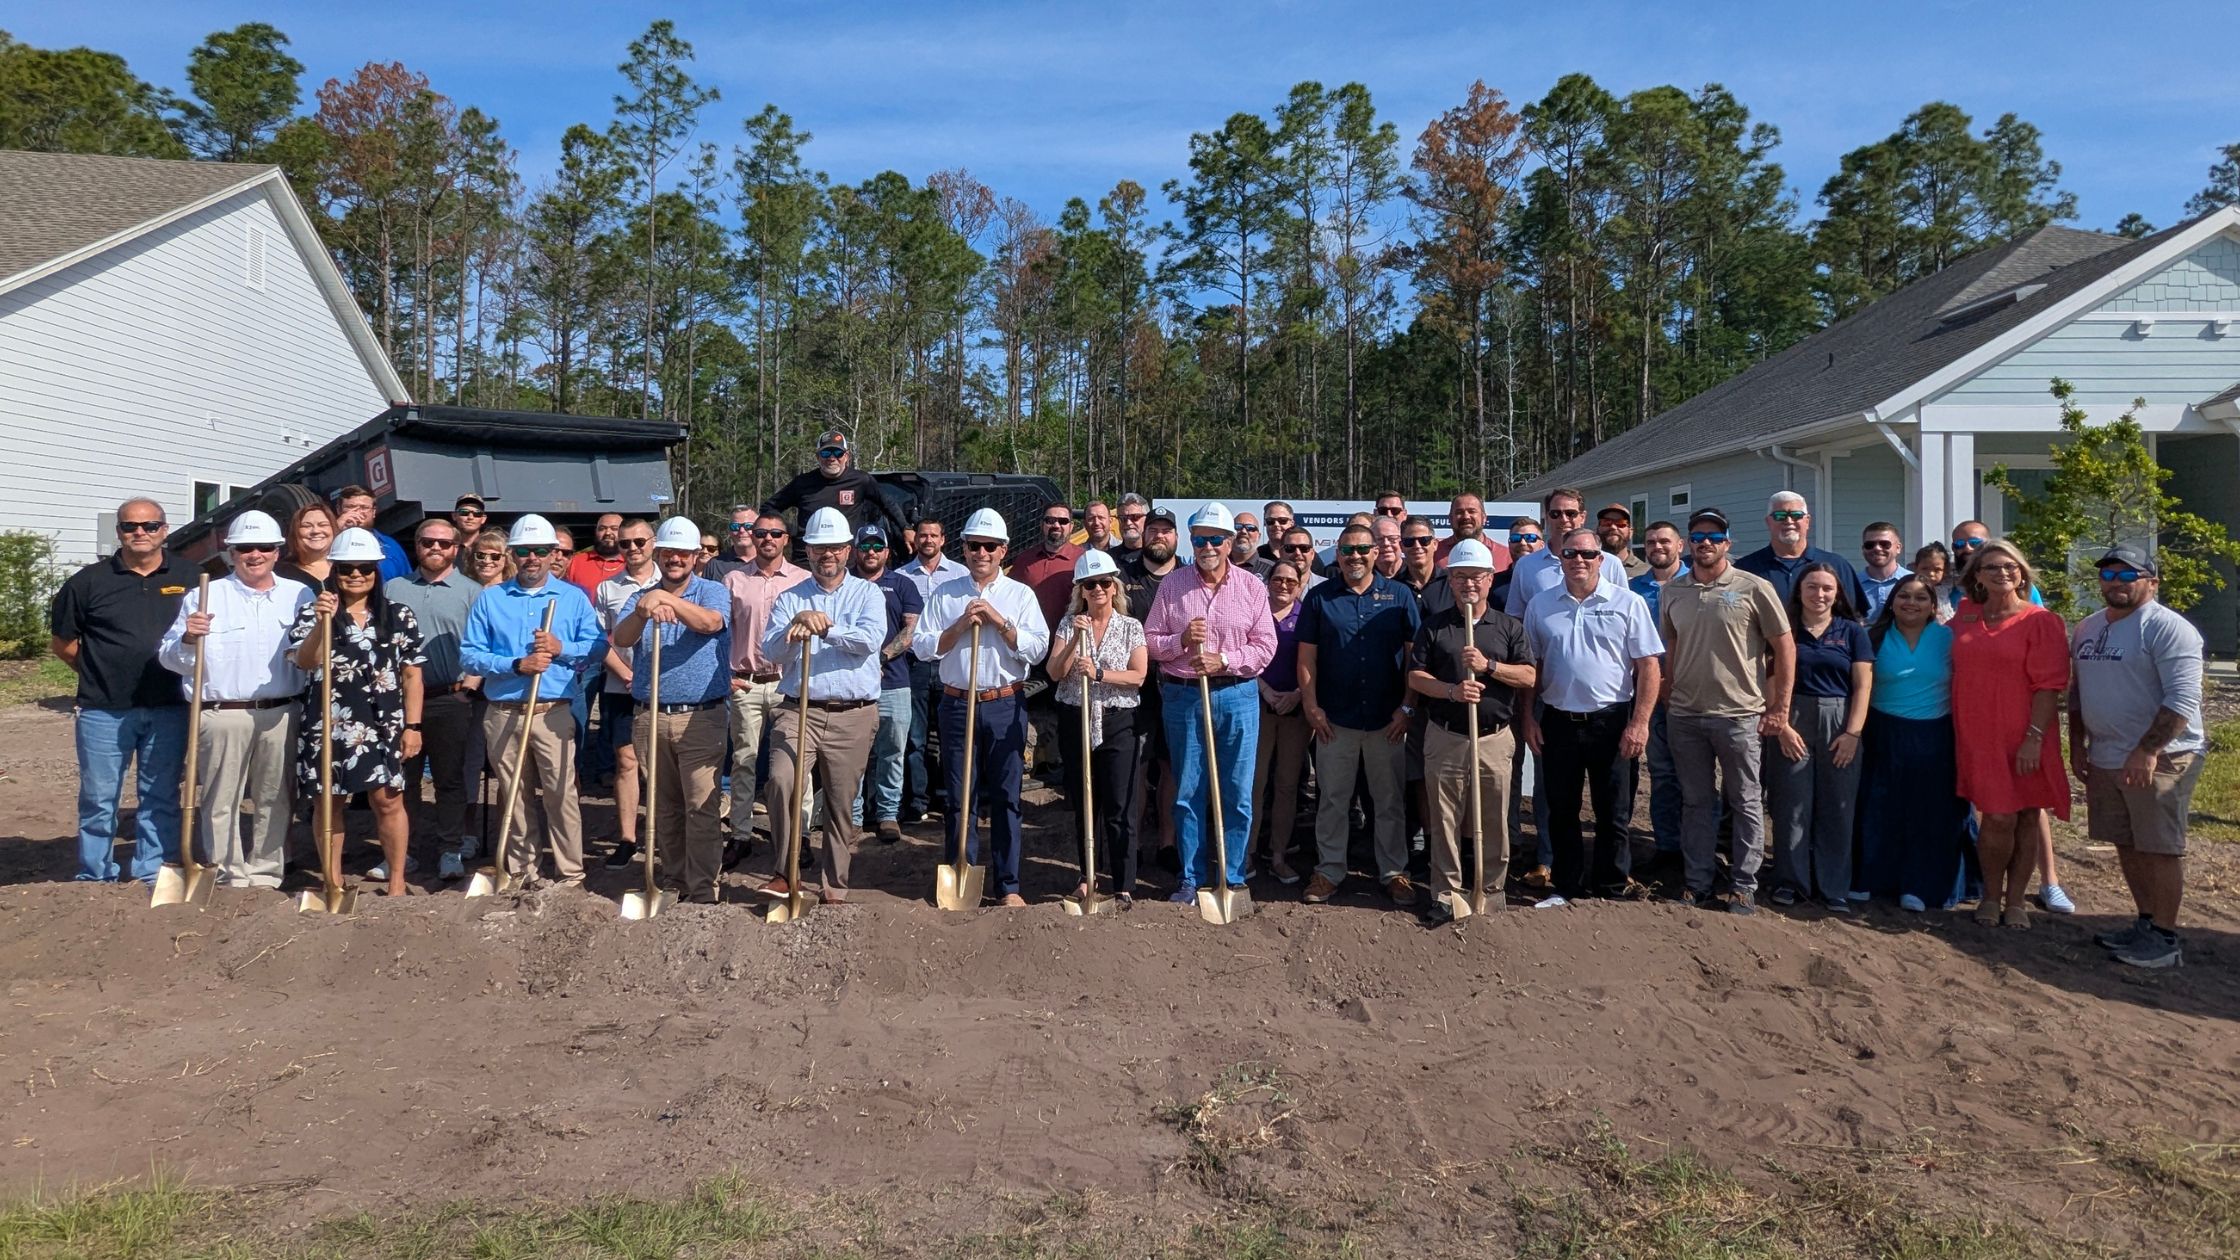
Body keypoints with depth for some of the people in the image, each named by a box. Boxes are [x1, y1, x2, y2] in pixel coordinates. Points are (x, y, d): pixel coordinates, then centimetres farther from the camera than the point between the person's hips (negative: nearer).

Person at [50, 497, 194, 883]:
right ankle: (96, 881, 18)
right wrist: (101, 674, 7)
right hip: (104, 711, -1)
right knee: (98, 801, 6)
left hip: (168, 710, 1)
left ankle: (153, 878, 19)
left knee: (161, 799, 9)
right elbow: (62, 642, 8)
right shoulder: (90, 581, -1)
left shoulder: (189, 577, 3)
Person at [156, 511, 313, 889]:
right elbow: (171, 658, 6)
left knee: (274, 798, 8)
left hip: (281, 715, 2)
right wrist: (188, 638, -15)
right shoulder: (204, 597, 6)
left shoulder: (299, 595, 11)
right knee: (222, 799, 2)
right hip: (222, 715, -1)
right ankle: (228, 874, 13)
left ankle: (265, 871, 19)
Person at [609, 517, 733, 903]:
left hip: (701, 717, -3)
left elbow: (710, 622, -22)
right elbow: (619, 639, -9)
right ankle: (673, 880, 23)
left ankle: (702, 890, -1)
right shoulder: (639, 596, 10)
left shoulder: (712, 592, 2)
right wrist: (643, 610, -30)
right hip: (649, 716, 4)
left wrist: (666, 597, -35)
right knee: (665, 806, 12)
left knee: (702, 807, -5)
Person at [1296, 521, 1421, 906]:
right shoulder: (1319, 597, 3)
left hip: (1388, 719, 0)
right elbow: (1307, 656, 2)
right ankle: (1329, 871, 18)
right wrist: (1311, 706, -6)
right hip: (1335, 719, 0)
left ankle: (1394, 872, 20)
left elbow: (1414, 654, 2)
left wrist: (1407, 707, -3)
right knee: (1332, 800, 7)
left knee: (1390, 801, 9)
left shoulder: (1399, 596, 3)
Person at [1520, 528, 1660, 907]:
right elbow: (1531, 666, 10)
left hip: (1612, 721, -2)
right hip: (1558, 721, 2)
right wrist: (1528, 718, 4)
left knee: (1611, 809, 7)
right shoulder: (1541, 606, 6)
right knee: (1561, 809, 10)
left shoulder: (1628, 603, -2)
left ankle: (1613, 881, 22)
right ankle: (1567, 886, 22)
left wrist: (1639, 723, -11)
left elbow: (1648, 666, -4)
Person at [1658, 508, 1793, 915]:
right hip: (1685, 717, 4)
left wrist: (1780, 709, -5)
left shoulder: (1753, 588, -6)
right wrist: (1669, 700, 10)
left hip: (1738, 716, -4)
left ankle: (1744, 887, 15)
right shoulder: (1671, 592, 7)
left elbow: (1785, 648, -2)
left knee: (1745, 804, 6)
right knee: (1696, 803, 11)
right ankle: (1699, 886, 20)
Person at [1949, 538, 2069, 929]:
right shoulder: (1964, 615, 6)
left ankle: (2015, 899, 20)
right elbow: (1955, 669, 22)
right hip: (1977, 735, 2)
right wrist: (1957, 729, 14)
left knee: (2026, 817, 7)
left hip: (2023, 739, -2)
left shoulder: (2040, 622, -6)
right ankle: (1991, 895, 17)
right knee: (1997, 818, -1)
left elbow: (2049, 685, -9)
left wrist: (2035, 737, -15)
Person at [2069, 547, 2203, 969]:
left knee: (2159, 848, -2)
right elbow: (2077, 692, 22)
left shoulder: (2167, 628, -12)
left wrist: (2148, 751, -25)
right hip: (2104, 759, 8)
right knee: (2127, 845, 14)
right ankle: (2146, 922, 27)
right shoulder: (2086, 629, 13)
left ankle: (2165, 937, 7)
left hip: (2159, 760, -7)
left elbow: (2183, 697, -20)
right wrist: (2077, 743, 15)